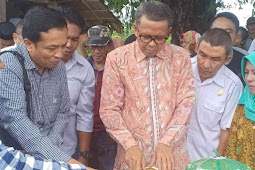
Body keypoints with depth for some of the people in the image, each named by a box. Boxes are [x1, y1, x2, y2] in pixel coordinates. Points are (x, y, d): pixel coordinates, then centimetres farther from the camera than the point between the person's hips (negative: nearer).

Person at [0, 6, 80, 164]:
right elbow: (15, 120, -26)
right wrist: (65, 161, -33)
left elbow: (63, 112, 8)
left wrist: (46, 149, -9)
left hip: (48, 156, 5)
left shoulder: (59, 67, 2)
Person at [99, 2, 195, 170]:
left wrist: (166, 143, -15)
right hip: (133, 154, -1)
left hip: (173, 153, 1)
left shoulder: (181, 57, 0)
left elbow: (185, 103, -4)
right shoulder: (116, 58, -5)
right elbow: (109, 109, -5)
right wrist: (130, 145, -15)